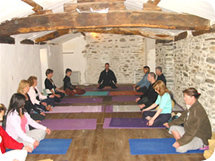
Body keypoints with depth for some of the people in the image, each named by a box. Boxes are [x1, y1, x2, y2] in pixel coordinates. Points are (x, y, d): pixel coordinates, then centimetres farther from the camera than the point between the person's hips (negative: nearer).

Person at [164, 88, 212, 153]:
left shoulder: (197, 110, -30)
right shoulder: (190, 107, -1)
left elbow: (192, 131, -32)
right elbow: (182, 118, 15)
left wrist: (180, 142, -30)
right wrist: (170, 124, 16)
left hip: (200, 138, -9)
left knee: (180, 148, -25)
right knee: (173, 128, 1)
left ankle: (200, 145, -3)